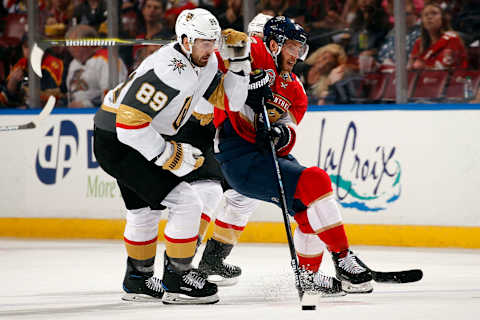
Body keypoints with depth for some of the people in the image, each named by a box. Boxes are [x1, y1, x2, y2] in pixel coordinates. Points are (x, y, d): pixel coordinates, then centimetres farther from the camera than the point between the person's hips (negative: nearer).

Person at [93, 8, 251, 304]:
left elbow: (229, 100, 7)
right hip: (116, 143, -11)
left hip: (138, 137, 11)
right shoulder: (170, 71, -29)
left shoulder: (203, 63, 1)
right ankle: (177, 280, -3)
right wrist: (170, 155, -24)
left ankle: (138, 280, 44)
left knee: (145, 210, 26)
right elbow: (129, 122, -31)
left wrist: (238, 60, -6)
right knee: (186, 202, -13)